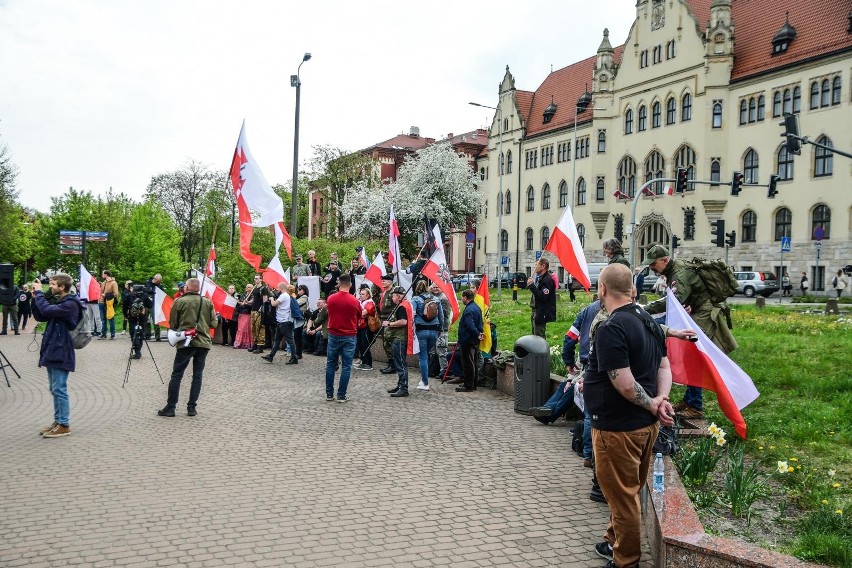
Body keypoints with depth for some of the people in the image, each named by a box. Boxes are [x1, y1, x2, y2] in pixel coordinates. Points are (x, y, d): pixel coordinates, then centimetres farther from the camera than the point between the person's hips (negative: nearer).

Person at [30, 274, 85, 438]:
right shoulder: (59, 301, 14)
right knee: (55, 390, 15)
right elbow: (39, 317, 16)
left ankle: (64, 425, 2)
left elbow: (47, 310, -27)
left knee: (59, 390, -5)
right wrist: (35, 298, 5)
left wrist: (39, 293, -14)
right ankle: (58, 421, 23)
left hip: (61, 353, -10)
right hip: (52, 351, 10)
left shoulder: (70, 304, -15)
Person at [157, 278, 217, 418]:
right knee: (197, 375, 8)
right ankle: (192, 407, 8)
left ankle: (170, 407, 5)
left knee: (176, 375, 4)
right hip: (203, 343, 2)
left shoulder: (179, 301, -4)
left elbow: (172, 324, 1)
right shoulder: (207, 302, 2)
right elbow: (213, 323, 4)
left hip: (185, 343, -2)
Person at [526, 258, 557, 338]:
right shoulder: (539, 277, 11)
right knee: (535, 334, 18)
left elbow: (542, 297, -26)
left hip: (542, 313, -10)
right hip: (536, 310, 10)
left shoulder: (548, 280, -19)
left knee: (539, 336, -6)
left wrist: (532, 286, -23)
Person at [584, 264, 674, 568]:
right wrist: (662, 400, -6)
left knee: (622, 495, 7)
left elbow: (625, 385, -27)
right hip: (646, 424, 9)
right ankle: (616, 542, 41)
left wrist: (652, 405, -12)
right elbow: (664, 366, 9)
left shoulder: (611, 329, -24)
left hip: (619, 427, -9)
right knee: (629, 491, 23)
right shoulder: (649, 321, 6)